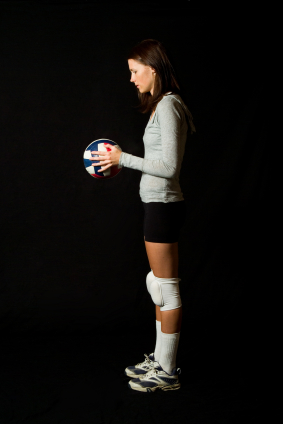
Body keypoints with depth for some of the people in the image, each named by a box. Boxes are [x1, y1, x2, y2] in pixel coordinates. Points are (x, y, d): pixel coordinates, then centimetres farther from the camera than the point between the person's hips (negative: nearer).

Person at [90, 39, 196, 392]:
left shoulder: (167, 105, -14)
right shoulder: (163, 104, 15)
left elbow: (169, 166, -20)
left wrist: (123, 158, -14)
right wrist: (118, 167, 12)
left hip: (162, 205, -10)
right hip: (159, 204, 10)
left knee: (166, 288, -1)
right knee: (158, 285, 16)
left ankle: (167, 372, 11)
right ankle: (160, 359, 29)